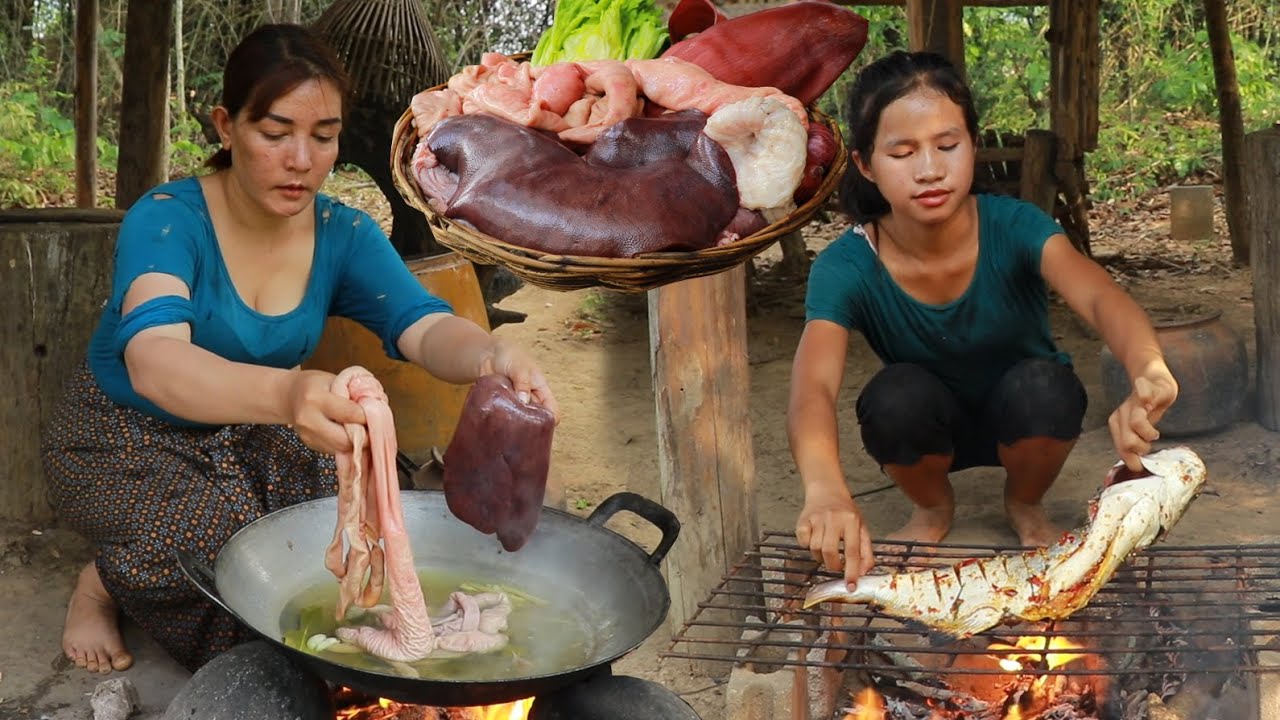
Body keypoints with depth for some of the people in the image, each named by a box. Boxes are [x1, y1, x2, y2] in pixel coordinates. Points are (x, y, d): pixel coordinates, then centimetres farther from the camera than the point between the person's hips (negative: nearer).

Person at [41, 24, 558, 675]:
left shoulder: (344, 234, -10)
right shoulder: (167, 219, -26)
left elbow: (425, 328, -25)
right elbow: (153, 364, -45)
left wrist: (492, 355, -52)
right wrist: (284, 393, -67)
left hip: (248, 434, 4)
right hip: (126, 439, -4)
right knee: (232, 552, -30)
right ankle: (103, 582, 0)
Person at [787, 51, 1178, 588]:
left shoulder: (1013, 227, -26)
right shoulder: (847, 267, -26)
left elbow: (1101, 297, -44)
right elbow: (812, 390, -42)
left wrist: (1147, 372, -69)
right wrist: (826, 491, -64)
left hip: (1023, 421, 0)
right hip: (930, 428, 0)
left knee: (1043, 385, -33)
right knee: (897, 397, -33)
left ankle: (1024, 504, 2)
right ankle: (932, 508, 2)